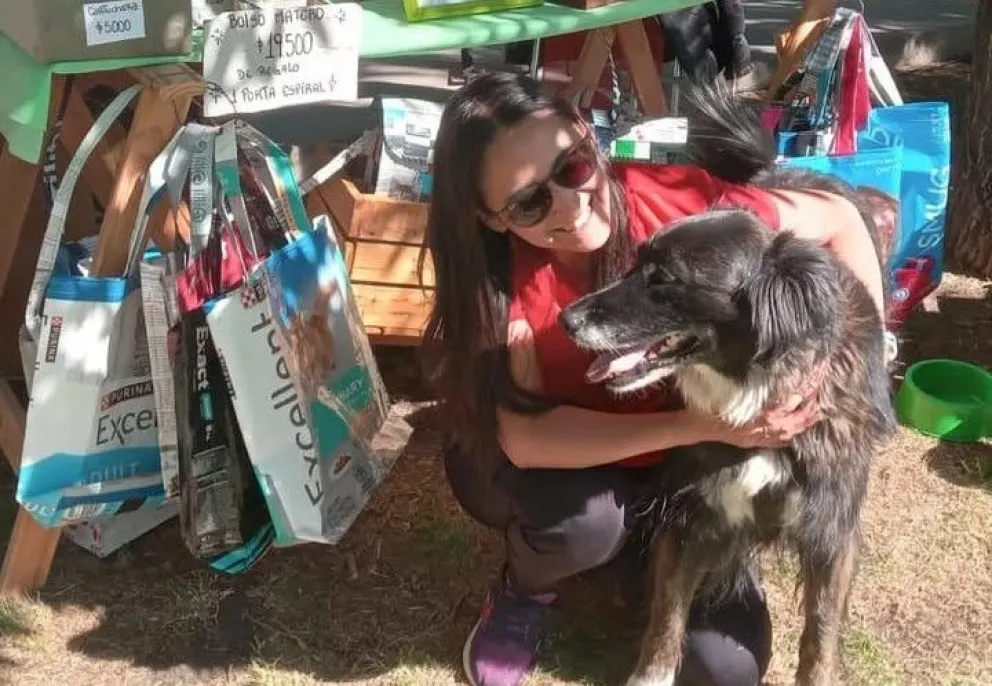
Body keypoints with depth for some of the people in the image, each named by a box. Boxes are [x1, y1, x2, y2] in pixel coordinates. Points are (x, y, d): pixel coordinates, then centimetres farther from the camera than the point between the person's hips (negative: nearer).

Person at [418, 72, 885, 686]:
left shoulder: (673, 200, -27)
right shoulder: (499, 276, -27)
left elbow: (840, 222, -13)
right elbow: (525, 436, -34)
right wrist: (700, 425, -40)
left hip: (684, 468, 1)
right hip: (568, 465, -1)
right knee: (583, 517, -36)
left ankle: (643, 544, 17)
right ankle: (523, 592, 2)